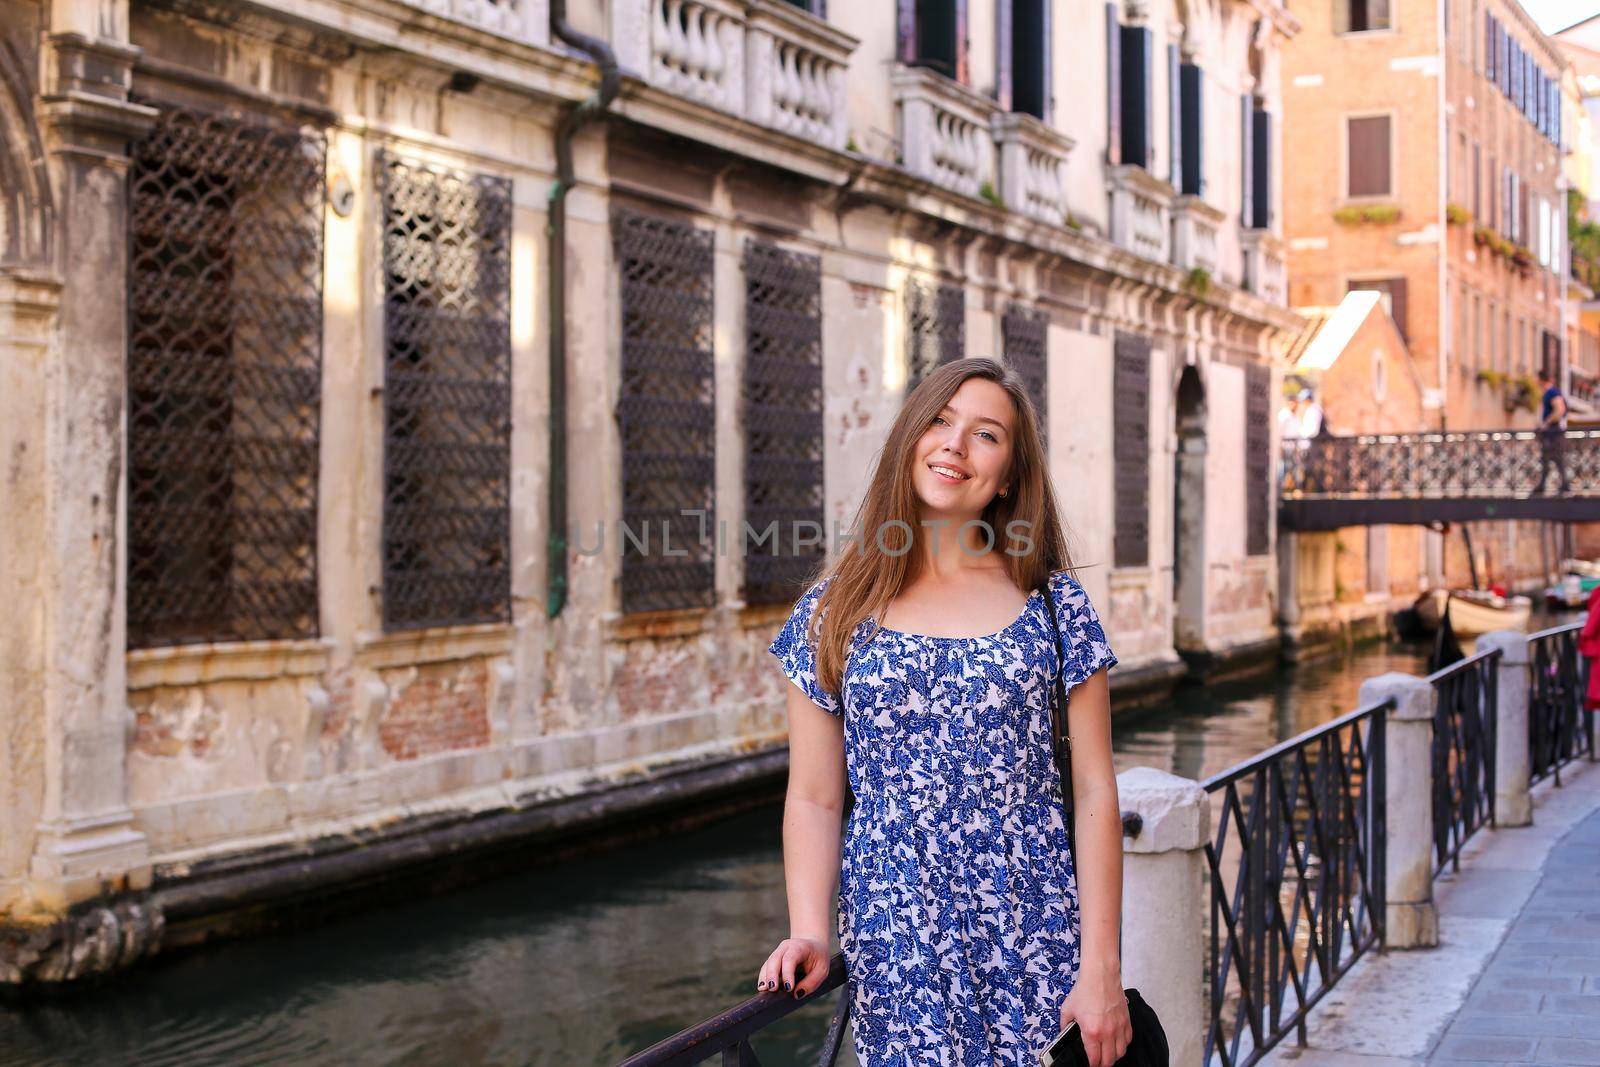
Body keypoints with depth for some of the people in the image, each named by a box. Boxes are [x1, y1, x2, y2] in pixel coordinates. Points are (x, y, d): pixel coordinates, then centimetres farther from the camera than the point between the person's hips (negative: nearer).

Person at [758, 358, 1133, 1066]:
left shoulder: (1052, 603, 2)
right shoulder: (836, 610, 4)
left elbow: (1094, 792, 0)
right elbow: (814, 799, 3)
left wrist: (1100, 971, -6)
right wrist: (809, 934, -11)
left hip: (1037, 943, 0)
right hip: (896, 947, 0)